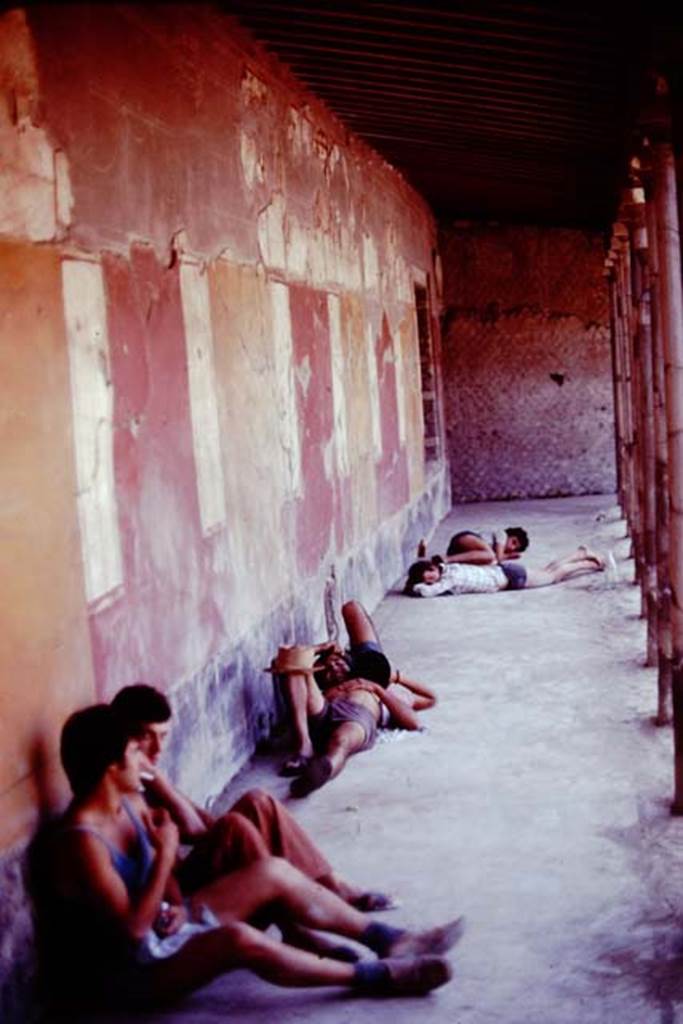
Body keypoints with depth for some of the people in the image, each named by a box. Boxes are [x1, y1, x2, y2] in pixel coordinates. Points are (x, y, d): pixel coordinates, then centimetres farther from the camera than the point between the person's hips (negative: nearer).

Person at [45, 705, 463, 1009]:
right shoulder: (80, 842, -27)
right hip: (126, 970, -9)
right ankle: (374, 976, -19)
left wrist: (177, 905, -8)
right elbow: (131, 927, -27)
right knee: (240, 940, -34)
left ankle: (390, 940, -1)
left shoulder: (129, 803, 2)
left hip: (165, 927, 9)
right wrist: (166, 854, -26)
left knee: (273, 873, -6)